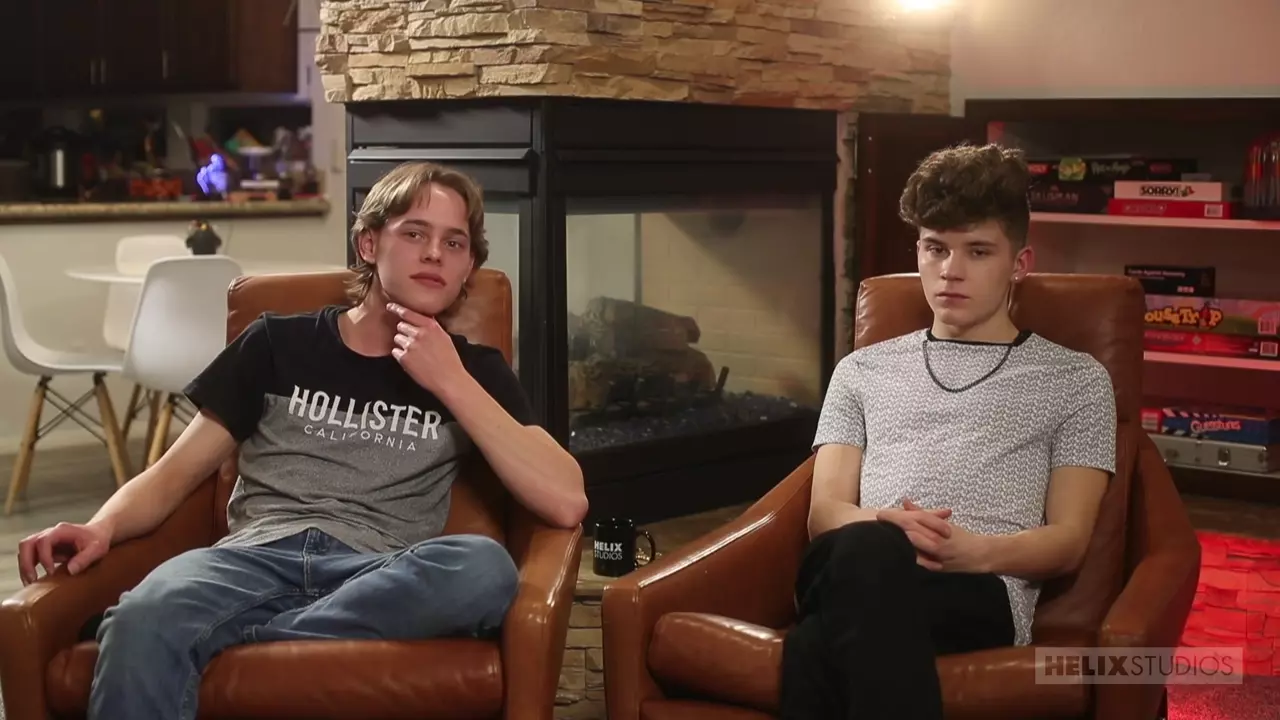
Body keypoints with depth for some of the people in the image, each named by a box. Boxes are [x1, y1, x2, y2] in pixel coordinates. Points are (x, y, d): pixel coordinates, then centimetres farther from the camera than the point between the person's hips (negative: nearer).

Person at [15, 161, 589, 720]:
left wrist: (452, 383, 0)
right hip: (256, 556, -1)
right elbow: (173, 474, 16)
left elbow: (566, 503, 1)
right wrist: (103, 527, -6)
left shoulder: (475, 369, 17)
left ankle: (226, 642, -27)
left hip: (377, 577, 2)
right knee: (143, 618, -38)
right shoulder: (278, 343, 19)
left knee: (486, 566, -36)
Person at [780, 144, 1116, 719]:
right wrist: (879, 526, -10)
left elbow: (1067, 540, 11)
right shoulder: (862, 369, 27)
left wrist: (976, 551, -13)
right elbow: (824, 512, 17)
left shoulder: (1075, 379, 19)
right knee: (865, 546, -41)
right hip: (850, 573, 3)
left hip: (983, 592, -2)